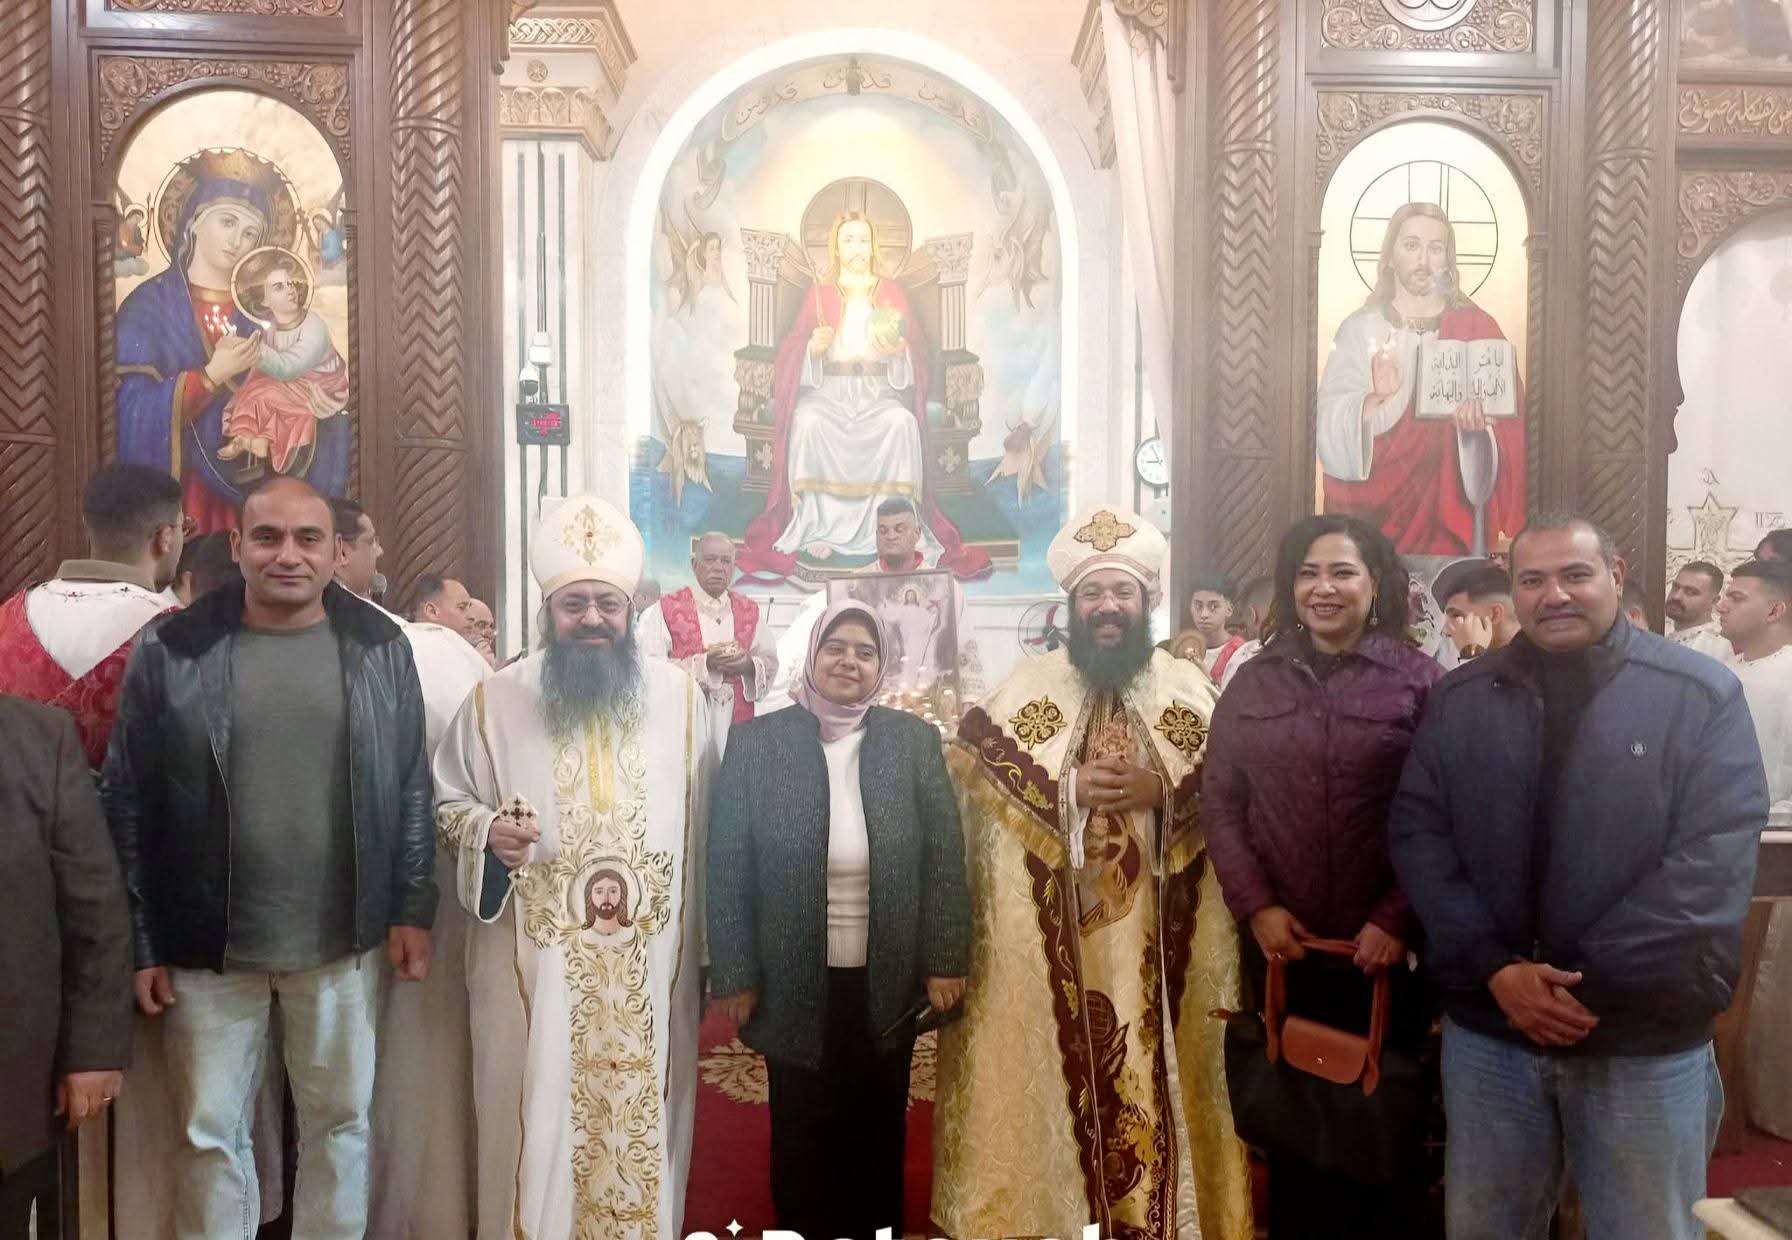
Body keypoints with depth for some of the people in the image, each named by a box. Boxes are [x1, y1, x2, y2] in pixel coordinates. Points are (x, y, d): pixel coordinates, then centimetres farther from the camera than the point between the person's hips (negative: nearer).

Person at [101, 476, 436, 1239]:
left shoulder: (379, 647, -2)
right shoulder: (171, 652, -6)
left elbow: (411, 788, 2)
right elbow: (128, 804, -3)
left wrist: (413, 909, -1)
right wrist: (140, 942, -3)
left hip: (343, 941, 1)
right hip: (207, 945, 0)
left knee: (340, 1121, 14)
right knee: (209, 1131, 12)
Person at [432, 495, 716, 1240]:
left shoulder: (680, 696, 1)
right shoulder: (497, 698, -1)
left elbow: (700, 825, 6)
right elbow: (446, 800, 8)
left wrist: (707, 950, 5)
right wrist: (486, 830, -15)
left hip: (650, 965, 1)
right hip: (533, 963, -1)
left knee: (640, 1117, 10)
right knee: (537, 1119, 6)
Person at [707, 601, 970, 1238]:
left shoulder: (914, 741, -1)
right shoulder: (757, 742, -5)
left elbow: (945, 858, 0)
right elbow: (727, 868, -4)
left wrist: (945, 961, -5)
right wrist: (733, 976, -7)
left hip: (888, 983, 1)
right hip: (794, 984, -1)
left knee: (878, 1133, 16)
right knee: (801, 1137, 14)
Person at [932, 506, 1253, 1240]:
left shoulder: (1190, 689, 8)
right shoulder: (1027, 688, 5)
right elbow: (971, 772, -3)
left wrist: (1163, 789, -14)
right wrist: (1067, 789, -12)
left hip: (1160, 937, 1)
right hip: (1052, 938, -1)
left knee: (1159, 1066, 5)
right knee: (1062, 1067, 0)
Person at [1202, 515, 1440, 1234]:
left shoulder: (1417, 680, -2)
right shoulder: (1254, 682, 7)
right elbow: (1218, 799, 4)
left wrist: (1398, 919, -13)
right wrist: (1254, 905, -6)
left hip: (1382, 946, -2)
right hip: (1278, 944, 2)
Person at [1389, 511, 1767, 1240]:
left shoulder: (1702, 695, -4)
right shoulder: (1459, 700, 4)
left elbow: (1713, 859, -11)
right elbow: (1416, 835, -1)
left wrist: (1594, 983, -15)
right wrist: (1494, 969, -13)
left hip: (1647, 1042, -2)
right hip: (1487, 1029, 2)